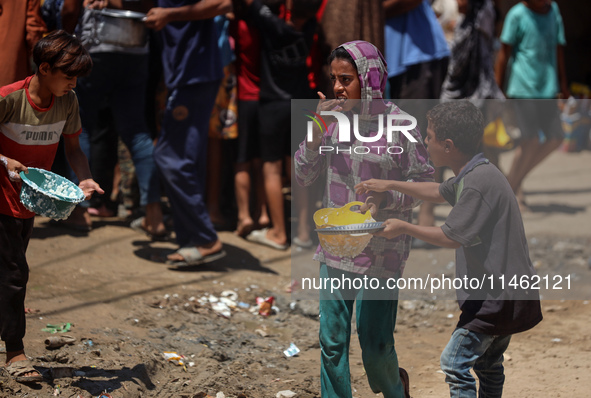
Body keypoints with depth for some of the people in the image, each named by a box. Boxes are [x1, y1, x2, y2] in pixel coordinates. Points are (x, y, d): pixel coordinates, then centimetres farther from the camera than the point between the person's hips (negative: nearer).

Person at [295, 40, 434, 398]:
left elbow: (423, 183, -4)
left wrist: (385, 197, -21)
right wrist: (317, 133, -9)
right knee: (332, 342, 5)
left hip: (381, 251, -4)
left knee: (375, 346, 2)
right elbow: (302, 176, 5)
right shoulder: (333, 119, 2)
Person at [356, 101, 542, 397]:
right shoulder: (472, 175, 9)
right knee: (487, 364, 19)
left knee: (454, 362, -11)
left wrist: (404, 228, -7)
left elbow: (452, 237, -20)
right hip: (507, 294, 10)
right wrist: (388, 185, 29)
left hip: (498, 297, -10)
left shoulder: (478, 183, -23)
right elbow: (439, 192, 28)